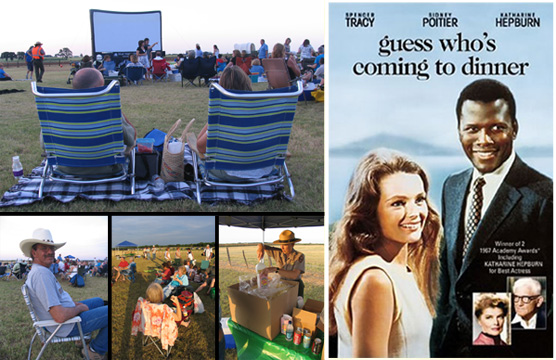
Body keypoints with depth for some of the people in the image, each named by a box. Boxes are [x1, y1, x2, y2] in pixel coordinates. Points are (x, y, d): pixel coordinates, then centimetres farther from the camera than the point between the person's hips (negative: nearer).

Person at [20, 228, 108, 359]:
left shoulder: (37, 270, 4)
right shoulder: (41, 274, -31)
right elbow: (60, 316, -35)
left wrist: (74, 303, 8)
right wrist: (80, 308, -17)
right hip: (67, 326, -11)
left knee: (99, 301, 29)